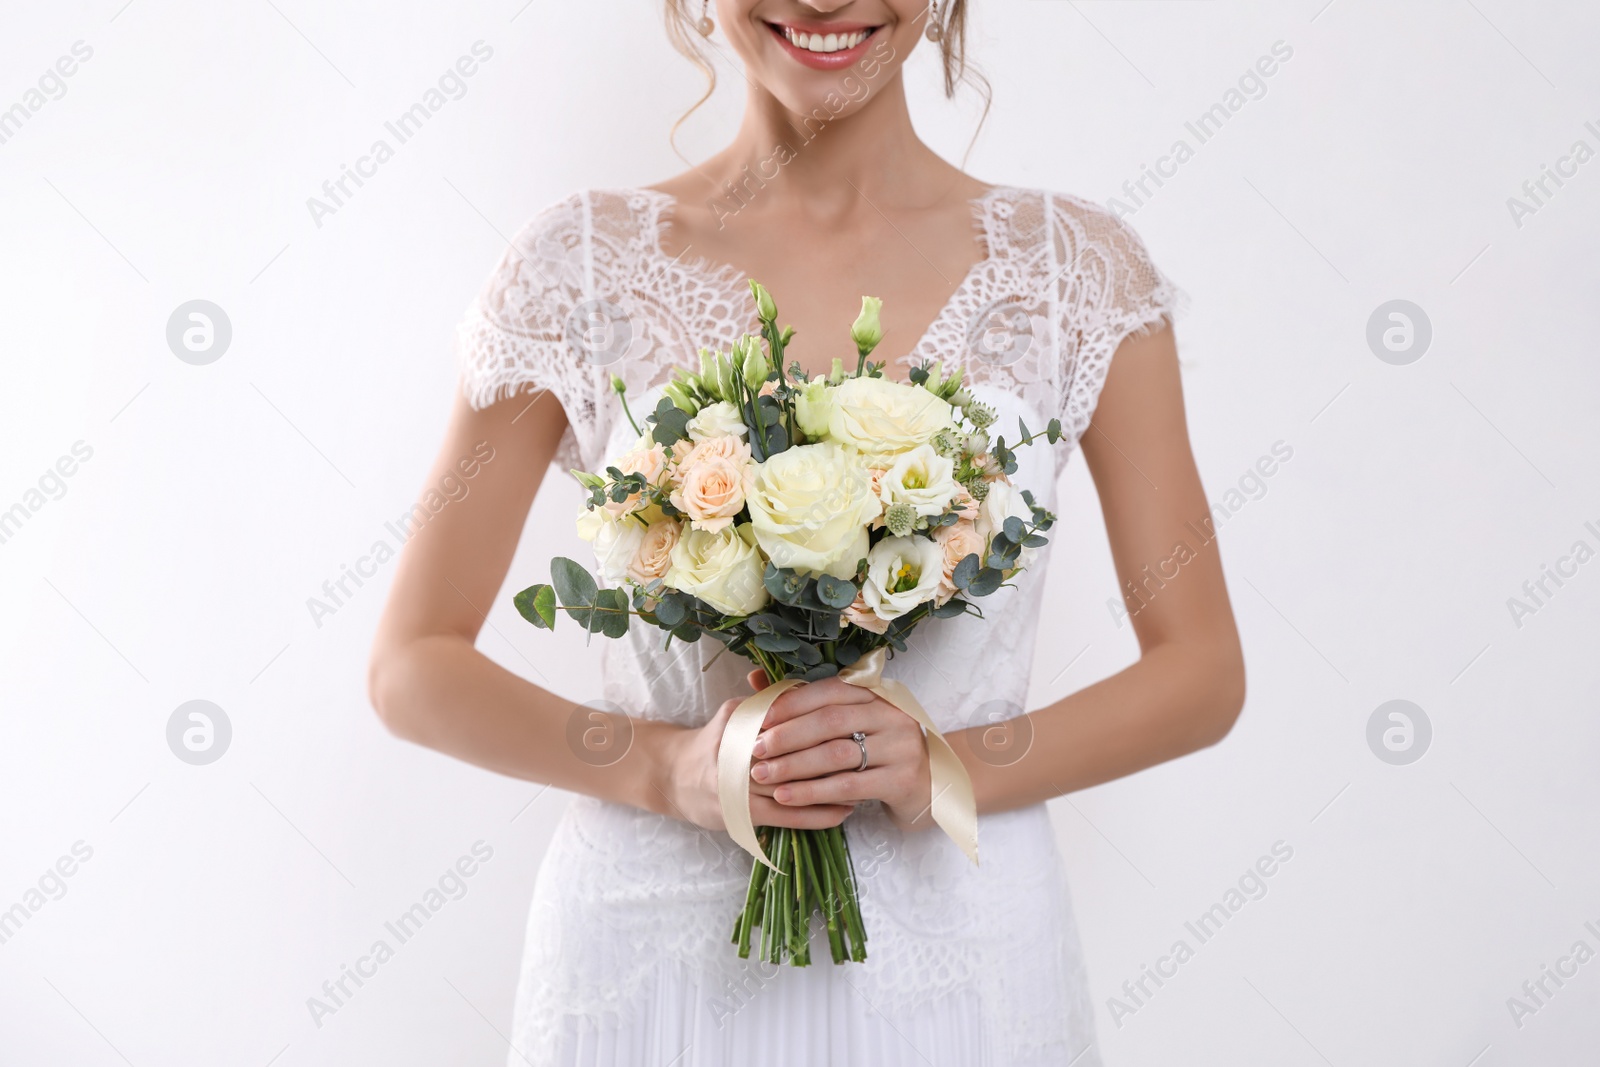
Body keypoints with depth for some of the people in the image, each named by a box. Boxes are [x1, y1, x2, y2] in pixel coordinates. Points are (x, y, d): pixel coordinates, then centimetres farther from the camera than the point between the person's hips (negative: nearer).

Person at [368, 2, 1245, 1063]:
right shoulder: (579, 263, -3)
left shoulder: (1080, 268, -2)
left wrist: (950, 768, -16)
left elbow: (1202, 672, 0)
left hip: (957, 950, 1)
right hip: (648, 945, 0)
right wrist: (669, 768, -17)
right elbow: (413, 665, -1)